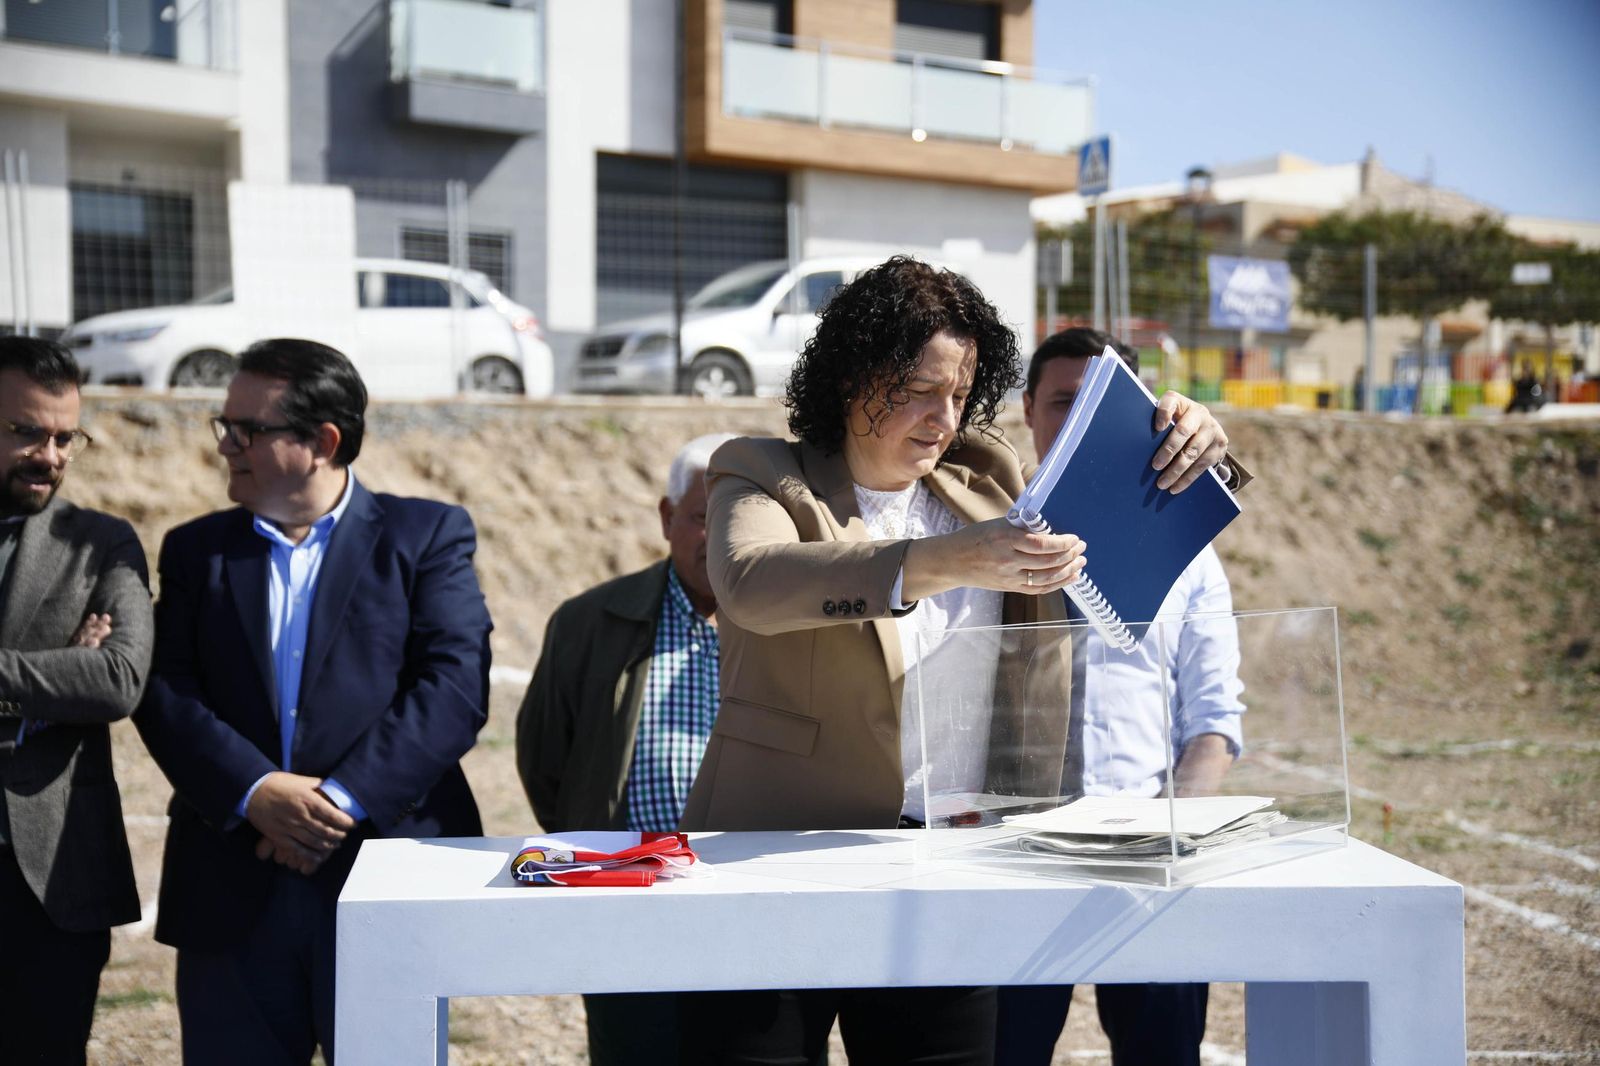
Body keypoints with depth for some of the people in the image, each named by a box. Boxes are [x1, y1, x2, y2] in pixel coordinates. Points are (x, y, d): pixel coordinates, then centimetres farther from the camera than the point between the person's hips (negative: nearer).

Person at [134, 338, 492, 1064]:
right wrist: (255, 792, -14)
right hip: (231, 893, 3)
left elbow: (456, 685, -7)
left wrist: (345, 798, -16)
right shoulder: (196, 549, 13)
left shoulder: (428, 536, 4)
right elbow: (164, 692, 2)